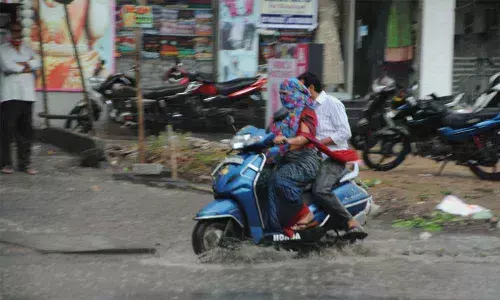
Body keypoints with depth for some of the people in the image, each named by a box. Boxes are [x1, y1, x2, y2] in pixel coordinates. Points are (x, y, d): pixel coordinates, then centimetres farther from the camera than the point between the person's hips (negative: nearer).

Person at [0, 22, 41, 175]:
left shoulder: (27, 49, 18)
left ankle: (24, 163, 10)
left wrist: (21, 64, -11)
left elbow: (37, 63, 2)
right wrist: (26, 67, -2)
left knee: (26, 130, 5)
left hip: (27, 95, 5)